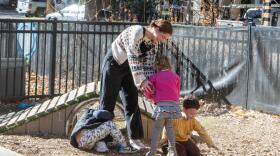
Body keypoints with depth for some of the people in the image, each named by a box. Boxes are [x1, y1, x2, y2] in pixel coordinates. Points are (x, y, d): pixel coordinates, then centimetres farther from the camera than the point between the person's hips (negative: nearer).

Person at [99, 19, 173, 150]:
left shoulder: (154, 43, -4)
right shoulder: (137, 31, -28)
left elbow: (149, 65, -3)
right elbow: (133, 57, -32)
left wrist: (150, 85, -16)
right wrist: (141, 80, -35)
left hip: (128, 68, 7)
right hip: (113, 64, -7)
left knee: (132, 102, 2)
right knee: (108, 101, -2)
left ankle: (135, 138, 7)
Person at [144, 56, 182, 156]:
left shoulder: (155, 77, 6)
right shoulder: (175, 76, 13)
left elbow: (148, 93, 9)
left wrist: (152, 97, 29)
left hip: (161, 105, -3)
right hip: (174, 104, 3)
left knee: (157, 128, 3)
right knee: (169, 126, 18)